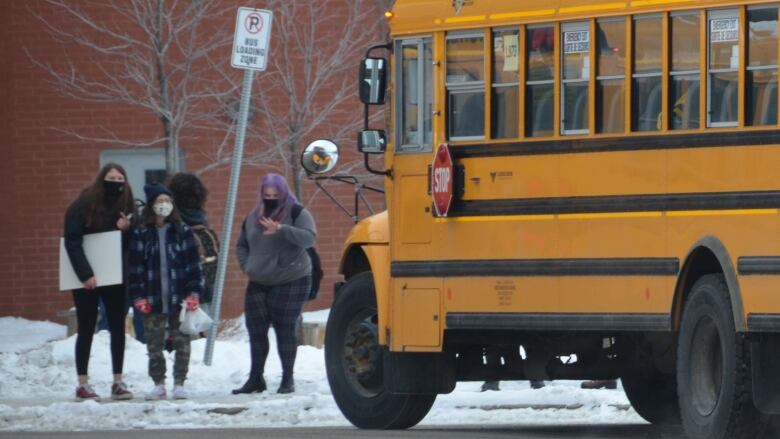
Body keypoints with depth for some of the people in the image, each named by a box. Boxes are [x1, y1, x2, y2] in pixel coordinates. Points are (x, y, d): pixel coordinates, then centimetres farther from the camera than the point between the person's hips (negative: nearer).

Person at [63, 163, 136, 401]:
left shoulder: (126, 206, 4)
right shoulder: (83, 205, -9)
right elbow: (72, 241, -14)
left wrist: (126, 229, -16)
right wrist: (85, 274, -21)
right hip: (87, 278, -4)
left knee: (118, 328, 2)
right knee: (86, 329, 0)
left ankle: (118, 382, 7)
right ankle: (83, 384, 3)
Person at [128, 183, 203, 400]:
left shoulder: (182, 232, 2)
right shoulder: (141, 234, 2)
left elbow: (193, 264, 2)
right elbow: (135, 266, 2)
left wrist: (193, 293, -6)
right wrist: (138, 297, -5)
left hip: (179, 299, 0)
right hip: (153, 300, 0)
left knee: (182, 342, 3)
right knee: (154, 345, 6)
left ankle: (179, 383, 10)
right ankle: (158, 384, 14)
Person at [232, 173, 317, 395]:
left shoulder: (297, 213, -5)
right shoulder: (253, 217, 11)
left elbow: (309, 238, -22)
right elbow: (242, 245, 24)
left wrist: (281, 229, -32)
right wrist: (246, 265, 6)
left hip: (290, 282, -5)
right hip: (259, 284, 5)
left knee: (285, 329, -2)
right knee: (256, 330, 5)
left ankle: (287, 378, 7)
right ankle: (255, 378, 15)